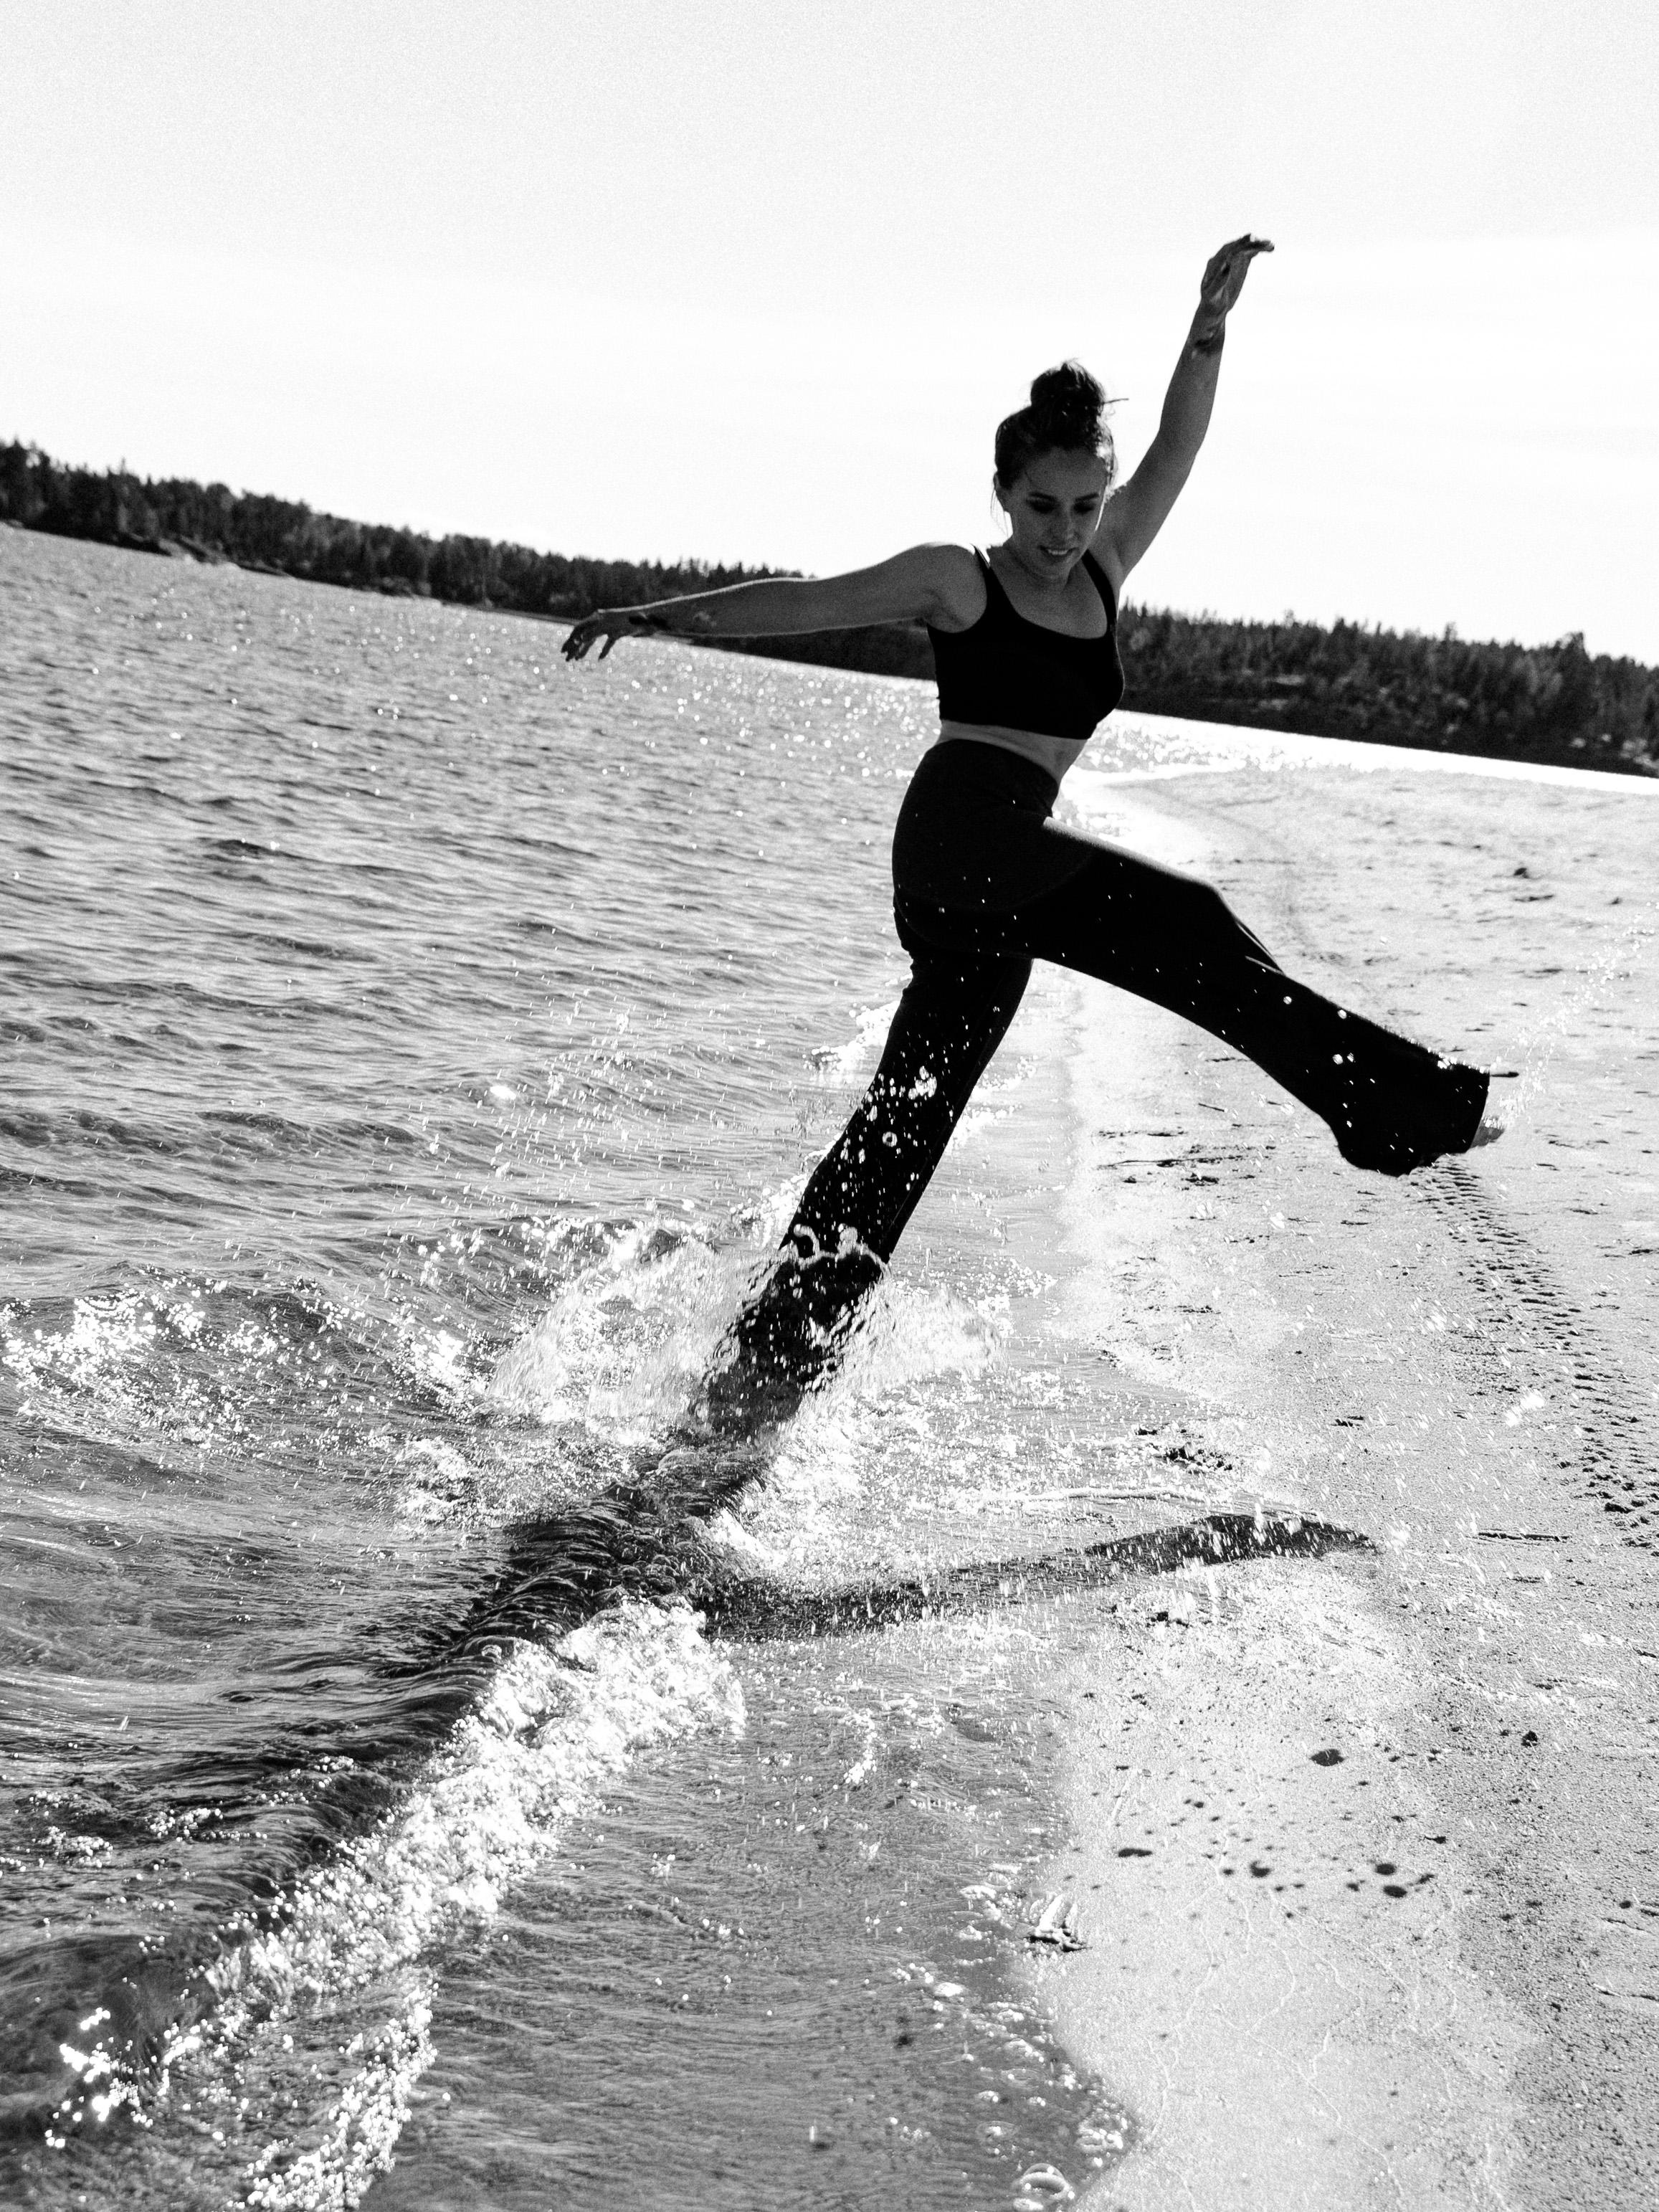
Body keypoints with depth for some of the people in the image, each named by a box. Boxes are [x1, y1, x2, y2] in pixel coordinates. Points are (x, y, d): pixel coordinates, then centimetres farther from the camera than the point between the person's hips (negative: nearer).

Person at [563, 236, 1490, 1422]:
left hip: (1002, 879, 7)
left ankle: (768, 1359, 8)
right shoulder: (956, 579, 2)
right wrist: (670, 611, -11)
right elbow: (809, 599, -2)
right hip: (965, 836, -7)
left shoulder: (1105, 571, 17)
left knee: (903, 1125, 5)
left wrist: (1211, 324, 3)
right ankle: (1386, 1100, -9)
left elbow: (1177, 449, 12)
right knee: (1192, 926, -16)